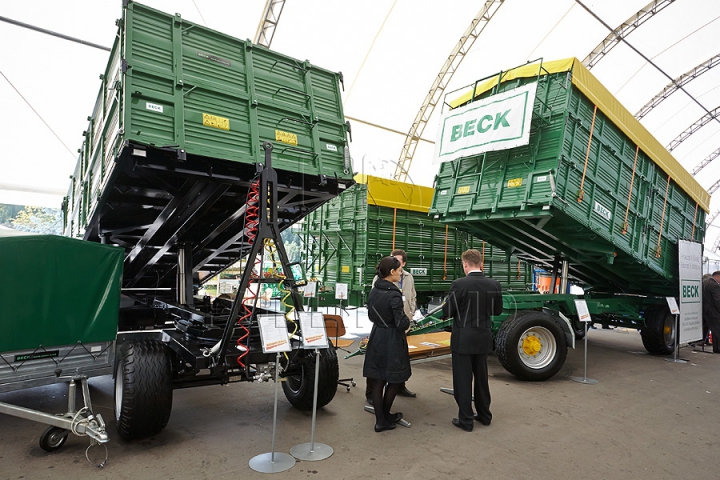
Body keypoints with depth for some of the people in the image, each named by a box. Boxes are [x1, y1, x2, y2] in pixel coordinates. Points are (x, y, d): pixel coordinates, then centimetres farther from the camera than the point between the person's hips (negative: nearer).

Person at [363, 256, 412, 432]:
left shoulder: (373, 291, 3)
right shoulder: (394, 295, -20)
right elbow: (402, 323, -21)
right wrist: (408, 323, -2)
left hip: (376, 338, 7)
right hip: (392, 342, -7)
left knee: (377, 381, 11)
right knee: (395, 380, 13)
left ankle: (380, 420, 19)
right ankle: (385, 415, 25)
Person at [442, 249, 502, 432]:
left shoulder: (459, 284, -18)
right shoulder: (494, 285, -4)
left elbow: (447, 312, -12)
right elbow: (497, 310, 8)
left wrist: (444, 308, 10)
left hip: (463, 339, -5)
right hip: (483, 339, 5)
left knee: (463, 380, 6)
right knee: (481, 377, 19)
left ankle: (466, 420, 15)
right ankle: (484, 415, 32)